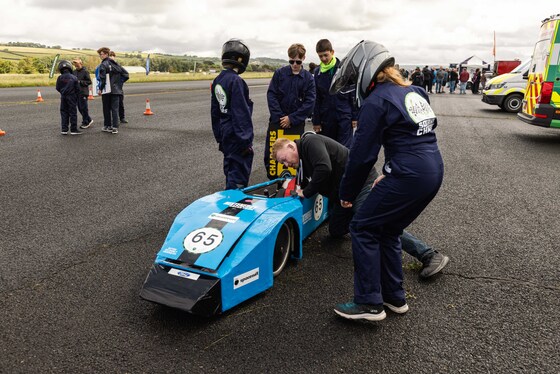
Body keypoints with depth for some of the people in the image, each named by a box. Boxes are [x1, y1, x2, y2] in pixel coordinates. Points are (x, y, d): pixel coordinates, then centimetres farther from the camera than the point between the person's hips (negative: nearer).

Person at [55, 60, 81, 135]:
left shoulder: (59, 78, -5)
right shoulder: (73, 77, -9)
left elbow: (58, 88, 0)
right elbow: (77, 89, -6)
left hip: (63, 97, 2)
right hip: (72, 97, -2)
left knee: (64, 113, 10)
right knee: (73, 113, 3)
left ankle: (64, 130, 10)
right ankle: (73, 129, 4)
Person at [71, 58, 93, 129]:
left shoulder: (85, 71, -7)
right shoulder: (74, 72, 11)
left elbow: (89, 81, -9)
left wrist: (80, 82, -16)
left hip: (83, 92, -7)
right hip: (77, 92, 7)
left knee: (83, 108, -3)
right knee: (80, 108, 10)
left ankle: (85, 122, 8)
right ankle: (88, 120, 22)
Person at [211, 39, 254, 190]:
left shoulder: (217, 81, 8)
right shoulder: (236, 81, -19)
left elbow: (214, 111, 13)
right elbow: (242, 112, -21)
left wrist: (219, 136, 21)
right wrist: (246, 140, -17)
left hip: (225, 133, 9)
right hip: (237, 135, -9)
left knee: (230, 169, 21)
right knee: (239, 173, -1)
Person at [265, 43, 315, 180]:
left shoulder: (308, 78, -1)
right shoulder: (279, 73, -1)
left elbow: (310, 102, -6)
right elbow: (271, 95, -4)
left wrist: (292, 118, -13)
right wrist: (279, 116, -12)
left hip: (297, 122, 0)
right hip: (277, 120, 0)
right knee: (270, 152, 2)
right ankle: (272, 179, 18)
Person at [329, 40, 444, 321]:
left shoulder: (376, 102, -8)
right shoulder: (413, 92, 18)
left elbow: (361, 154, -8)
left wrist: (347, 194, 4)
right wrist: (388, 174, 20)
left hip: (409, 176, -9)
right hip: (433, 172, 9)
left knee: (363, 228, 4)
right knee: (387, 230, 20)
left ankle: (369, 303, 8)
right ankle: (394, 297, 28)